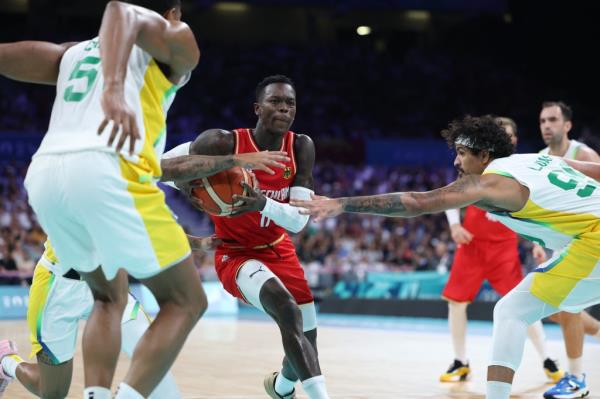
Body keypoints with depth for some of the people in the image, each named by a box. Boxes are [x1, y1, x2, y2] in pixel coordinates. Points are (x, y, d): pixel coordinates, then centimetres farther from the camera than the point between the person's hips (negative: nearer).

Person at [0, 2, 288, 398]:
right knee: (185, 302, 6)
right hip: (107, 170, -6)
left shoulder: (77, 52, 33)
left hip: (43, 174, 6)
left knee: (110, 298, 25)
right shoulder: (175, 41, 16)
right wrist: (115, 88, -22)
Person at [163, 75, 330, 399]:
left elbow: (299, 220, -18)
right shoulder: (224, 142, -22)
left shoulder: (301, 147, -11)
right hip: (236, 255, -5)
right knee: (287, 309, -33)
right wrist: (186, 185, -32)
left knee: (307, 341, 10)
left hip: (279, 251, 5)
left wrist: (263, 204, -38)